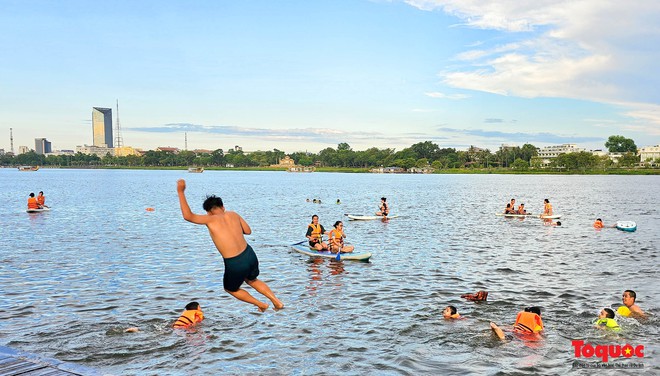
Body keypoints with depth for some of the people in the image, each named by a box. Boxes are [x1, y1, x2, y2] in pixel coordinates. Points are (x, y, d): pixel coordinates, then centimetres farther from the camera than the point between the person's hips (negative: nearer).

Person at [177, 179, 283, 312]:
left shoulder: (211, 220, -9)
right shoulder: (233, 214, 5)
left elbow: (188, 216, -14)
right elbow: (248, 231, 15)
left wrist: (181, 192, -9)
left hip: (235, 264, -5)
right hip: (250, 255, 5)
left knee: (231, 289, 27)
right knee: (252, 280, 36)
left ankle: (261, 305, 27)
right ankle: (277, 302, 29)